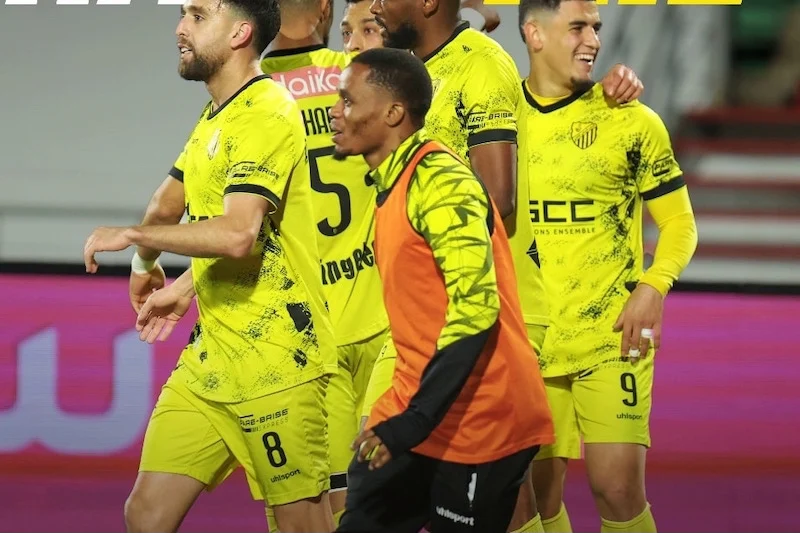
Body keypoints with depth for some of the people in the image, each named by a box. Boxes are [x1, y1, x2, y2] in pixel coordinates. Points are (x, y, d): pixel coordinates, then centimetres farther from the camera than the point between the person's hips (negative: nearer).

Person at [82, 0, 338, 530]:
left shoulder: (266, 113, -14)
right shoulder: (215, 118, 16)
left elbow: (238, 234, -26)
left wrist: (134, 236, -16)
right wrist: (187, 287, 19)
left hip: (276, 361, -9)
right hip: (211, 360, 9)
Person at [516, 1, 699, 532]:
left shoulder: (631, 121, -1)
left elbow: (679, 222, 3)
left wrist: (654, 286, -14)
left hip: (611, 339, -2)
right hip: (526, 343, 2)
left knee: (618, 487, -10)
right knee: (537, 490, 5)